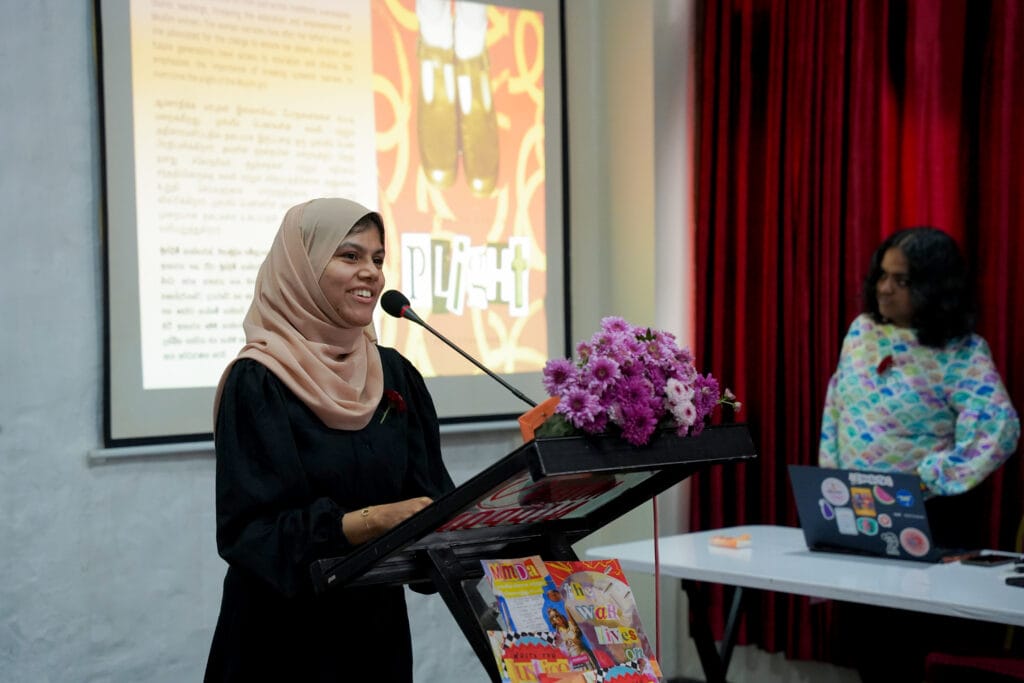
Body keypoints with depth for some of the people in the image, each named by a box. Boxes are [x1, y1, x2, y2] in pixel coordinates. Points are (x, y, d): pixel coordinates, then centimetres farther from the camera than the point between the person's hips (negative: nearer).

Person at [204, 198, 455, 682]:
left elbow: (429, 494, 4)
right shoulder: (257, 383, -13)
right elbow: (251, 529, -19)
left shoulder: (394, 374, 4)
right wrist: (374, 521, -29)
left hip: (380, 625, 5)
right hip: (285, 634, -5)